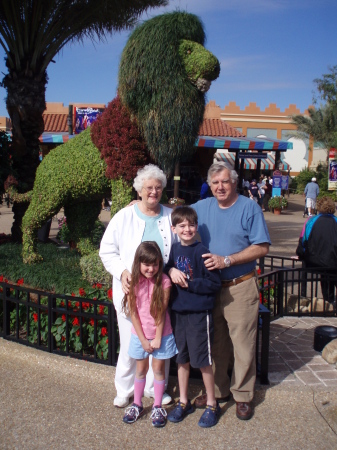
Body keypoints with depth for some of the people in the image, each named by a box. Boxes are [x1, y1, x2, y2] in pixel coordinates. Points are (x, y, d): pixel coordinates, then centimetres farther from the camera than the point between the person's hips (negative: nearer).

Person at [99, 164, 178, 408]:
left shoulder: (171, 217, 4)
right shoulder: (124, 217, -1)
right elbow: (107, 251, 1)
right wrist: (122, 272, -13)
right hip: (130, 290, -2)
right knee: (130, 342, 6)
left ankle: (155, 387, 30)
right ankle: (125, 389, 27)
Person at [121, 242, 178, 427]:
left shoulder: (164, 281, -16)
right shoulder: (133, 282, -12)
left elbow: (161, 312, -12)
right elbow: (133, 313, -9)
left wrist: (157, 339, -9)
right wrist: (143, 340, -9)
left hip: (161, 334, -1)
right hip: (140, 334, 2)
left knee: (158, 369, 9)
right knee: (141, 369, 15)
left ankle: (157, 407, 25)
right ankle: (137, 405, 32)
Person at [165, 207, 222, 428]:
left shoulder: (201, 252, -13)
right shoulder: (174, 249, 4)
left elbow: (215, 283, -15)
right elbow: (166, 267, 14)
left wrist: (188, 282, -17)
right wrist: (171, 271, -7)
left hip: (199, 313, -5)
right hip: (178, 311, 6)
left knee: (203, 361, 4)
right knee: (182, 359, 16)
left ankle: (212, 405, 23)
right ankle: (183, 402, 32)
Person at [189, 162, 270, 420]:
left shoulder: (249, 208, -7)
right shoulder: (202, 207, 8)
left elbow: (262, 248, -11)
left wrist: (226, 260, -19)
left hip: (240, 289, -4)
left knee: (243, 345, 3)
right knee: (215, 344, 14)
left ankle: (243, 395, 20)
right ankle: (218, 389, 30)